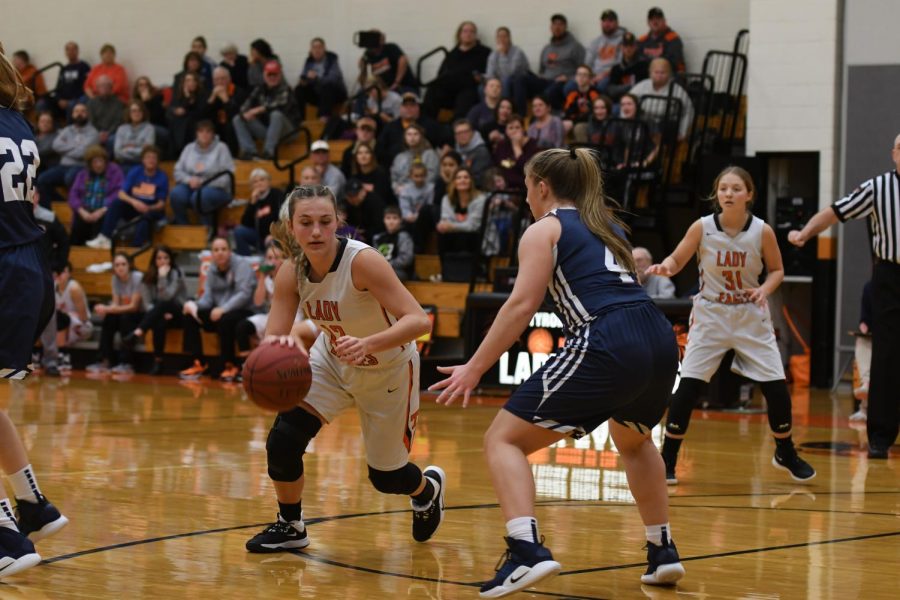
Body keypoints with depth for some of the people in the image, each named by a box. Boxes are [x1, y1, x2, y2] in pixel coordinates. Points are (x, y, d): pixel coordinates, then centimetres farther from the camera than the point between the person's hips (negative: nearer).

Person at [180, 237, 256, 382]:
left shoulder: (241, 264, -10)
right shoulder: (212, 269, 11)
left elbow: (244, 294, -21)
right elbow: (208, 296, 8)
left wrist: (223, 309, -31)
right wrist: (195, 305, -14)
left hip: (243, 311, -7)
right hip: (219, 311, 7)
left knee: (224, 320, -37)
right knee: (189, 317, -10)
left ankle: (231, 365, -20)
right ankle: (197, 363, -7)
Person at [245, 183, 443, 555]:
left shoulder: (363, 261, -34)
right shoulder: (291, 272, -18)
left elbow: (418, 320, -39)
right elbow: (273, 337, -19)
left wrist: (368, 344, -56)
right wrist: (279, 344, -44)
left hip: (388, 371, -4)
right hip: (331, 360, 4)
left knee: (385, 477, 7)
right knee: (283, 440, -15)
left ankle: (427, 487, 45)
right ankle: (290, 527, 10)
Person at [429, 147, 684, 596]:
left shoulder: (543, 230, 8)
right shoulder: (607, 224, 28)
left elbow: (522, 305, -4)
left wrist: (475, 368, -4)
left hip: (606, 346, -7)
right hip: (660, 339, 7)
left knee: (503, 439, -1)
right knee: (632, 439, 37)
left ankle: (527, 551, -21)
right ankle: (663, 553, 35)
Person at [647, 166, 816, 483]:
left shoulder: (762, 231, -10)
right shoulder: (702, 227, -12)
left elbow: (777, 270, 4)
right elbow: (677, 259, -2)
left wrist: (764, 290, -16)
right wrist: (664, 267, -25)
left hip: (751, 317, 1)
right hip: (710, 316, -1)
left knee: (776, 387, -1)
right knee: (688, 385, -11)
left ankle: (786, 454, 22)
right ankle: (667, 459, 1)